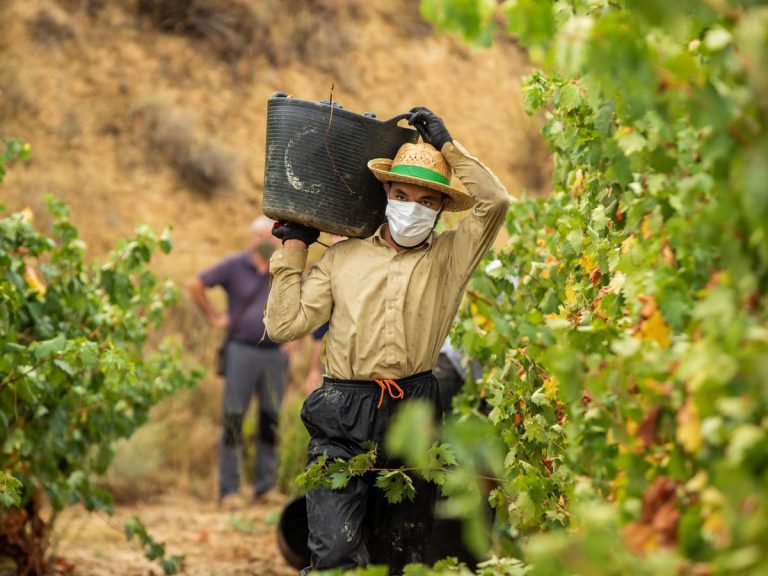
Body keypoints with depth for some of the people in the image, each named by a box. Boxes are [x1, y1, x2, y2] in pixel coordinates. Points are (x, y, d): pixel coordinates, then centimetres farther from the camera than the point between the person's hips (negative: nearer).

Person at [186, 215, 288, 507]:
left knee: (271, 421, 5)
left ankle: (265, 486, 12)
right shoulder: (235, 265, -2)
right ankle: (229, 489, -2)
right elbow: (195, 285, 2)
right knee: (233, 421, -4)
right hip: (241, 351, -3)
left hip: (274, 354, 3)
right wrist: (213, 316, 1)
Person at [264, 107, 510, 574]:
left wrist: (445, 143, 0)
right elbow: (285, 325, 6)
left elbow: (495, 201, -5)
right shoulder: (343, 257, 11)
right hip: (342, 424, -1)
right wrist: (293, 248, 8)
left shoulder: (449, 256, 10)